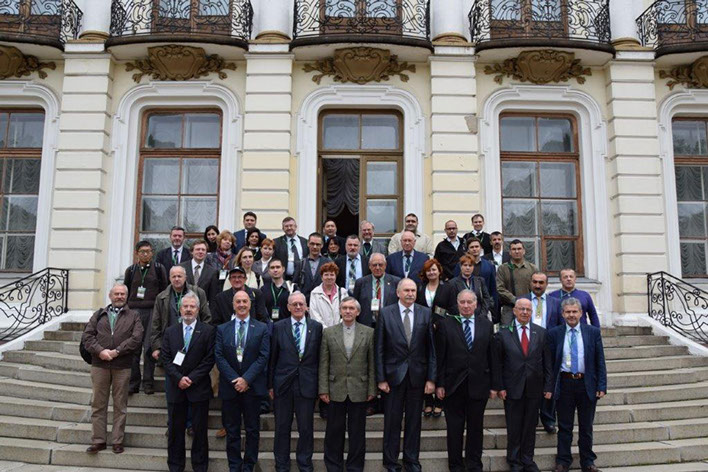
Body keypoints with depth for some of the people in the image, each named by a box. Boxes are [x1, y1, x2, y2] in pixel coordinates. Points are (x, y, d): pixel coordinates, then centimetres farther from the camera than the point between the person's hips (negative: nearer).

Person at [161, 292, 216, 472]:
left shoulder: (208, 331, -2)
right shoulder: (170, 331, 8)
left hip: (199, 388, -2)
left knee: (199, 430, 5)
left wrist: (192, 378, -12)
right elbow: (166, 358, 3)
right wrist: (179, 378, -10)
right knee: (175, 429, 10)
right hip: (175, 388, 3)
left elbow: (209, 359, -6)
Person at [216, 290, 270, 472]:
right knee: (232, 430, 8)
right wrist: (234, 379, -11)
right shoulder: (222, 329, 6)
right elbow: (219, 357, -1)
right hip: (230, 386, 1)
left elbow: (263, 356, -5)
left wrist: (246, 379, -14)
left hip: (252, 387, -1)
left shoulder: (262, 329, 1)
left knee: (252, 430, 7)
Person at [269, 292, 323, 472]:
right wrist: (270, 384, 3)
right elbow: (272, 358, 4)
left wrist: (320, 384, 1)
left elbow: (319, 356, 4)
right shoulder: (278, 327, 2)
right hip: (283, 384, 0)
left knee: (306, 428, 8)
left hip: (307, 384, 0)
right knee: (282, 428, 10)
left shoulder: (316, 327, 2)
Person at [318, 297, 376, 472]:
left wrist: (372, 389, -1)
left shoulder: (368, 333, 3)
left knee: (357, 433, 8)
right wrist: (323, 389, -3)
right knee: (334, 431, 8)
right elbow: (323, 364, 2)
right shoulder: (328, 332, 3)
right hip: (336, 390, 0)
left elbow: (372, 363, 2)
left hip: (359, 390, 0)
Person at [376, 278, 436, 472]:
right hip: (394, 374, -1)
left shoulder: (425, 313, 1)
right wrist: (381, 378, -6)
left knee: (414, 420, 11)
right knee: (392, 421, 7)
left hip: (417, 375, 1)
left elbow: (431, 347, 1)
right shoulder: (386, 313, -3)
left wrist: (431, 378, -2)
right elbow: (379, 348, -3)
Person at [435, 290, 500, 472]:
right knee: (454, 428, 8)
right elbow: (439, 357, -3)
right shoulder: (445, 325, -1)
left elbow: (492, 357, 5)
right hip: (453, 386, -1)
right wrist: (439, 384, -6)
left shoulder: (487, 325, 6)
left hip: (478, 385, 2)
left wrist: (494, 385, 3)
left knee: (476, 428, 10)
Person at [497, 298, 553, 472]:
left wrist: (548, 386, 0)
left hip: (534, 389, 2)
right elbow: (498, 363, -2)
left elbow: (547, 362, 4)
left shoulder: (541, 333, 4)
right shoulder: (503, 334, -2)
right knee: (514, 428, 7)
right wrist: (500, 387, -7)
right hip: (512, 389, -2)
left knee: (530, 427, 11)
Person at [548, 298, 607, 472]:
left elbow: (600, 361, 2)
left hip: (587, 385, 1)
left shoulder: (593, 332, 1)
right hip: (564, 384, 0)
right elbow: (550, 362, 0)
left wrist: (602, 386, -4)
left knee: (586, 426, 12)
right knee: (564, 426, 8)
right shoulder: (554, 333, 0)